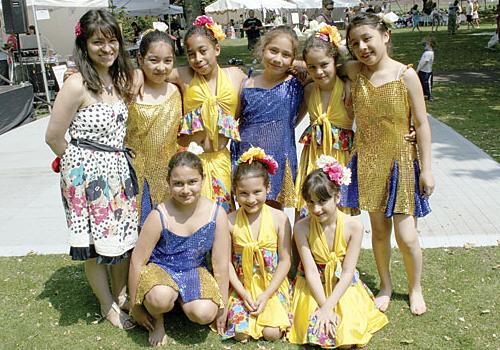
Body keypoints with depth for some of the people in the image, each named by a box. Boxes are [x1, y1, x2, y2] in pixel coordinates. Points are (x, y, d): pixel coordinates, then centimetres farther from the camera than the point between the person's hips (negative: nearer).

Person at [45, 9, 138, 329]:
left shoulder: (119, 78, 4)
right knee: (95, 242, 8)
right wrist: (80, 162, 0)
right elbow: (54, 137, -13)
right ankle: (108, 304, 29)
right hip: (87, 171, -7)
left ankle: (122, 294, 39)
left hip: (118, 167, 7)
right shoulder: (77, 85, -18)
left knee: (125, 233, 16)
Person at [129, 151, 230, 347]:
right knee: (160, 297, -37)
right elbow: (137, 261, -11)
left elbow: (221, 263, -5)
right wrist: (135, 307, -4)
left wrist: (222, 307, 1)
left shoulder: (216, 214, -14)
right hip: (159, 268, -2)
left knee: (205, 314, -26)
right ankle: (157, 319, 2)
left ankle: (182, 300, 11)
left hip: (194, 271, 2)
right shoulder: (160, 216, -20)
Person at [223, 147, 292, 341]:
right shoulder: (230, 221, -7)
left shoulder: (279, 219, -8)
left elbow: (284, 261, -5)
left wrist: (266, 295, -11)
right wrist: (243, 293, -12)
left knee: (272, 333, -17)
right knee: (241, 333, -16)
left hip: (273, 286, 0)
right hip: (242, 287, 1)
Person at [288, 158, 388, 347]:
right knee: (318, 335, -18)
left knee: (347, 340, -15)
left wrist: (328, 306, -20)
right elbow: (311, 271, -15)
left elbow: (348, 272, -14)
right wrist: (324, 306, -22)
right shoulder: (302, 227, -16)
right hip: (313, 289, 0)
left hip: (343, 288, 0)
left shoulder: (353, 226, -16)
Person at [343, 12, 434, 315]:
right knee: (379, 229, 13)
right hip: (368, 163, 3)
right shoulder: (355, 72, -3)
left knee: (406, 236, 0)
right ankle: (386, 285, 33)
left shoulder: (405, 75, -11)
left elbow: (421, 123, -7)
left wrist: (426, 169, -7)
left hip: (401, 162, -3)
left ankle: (416, 288, 27)